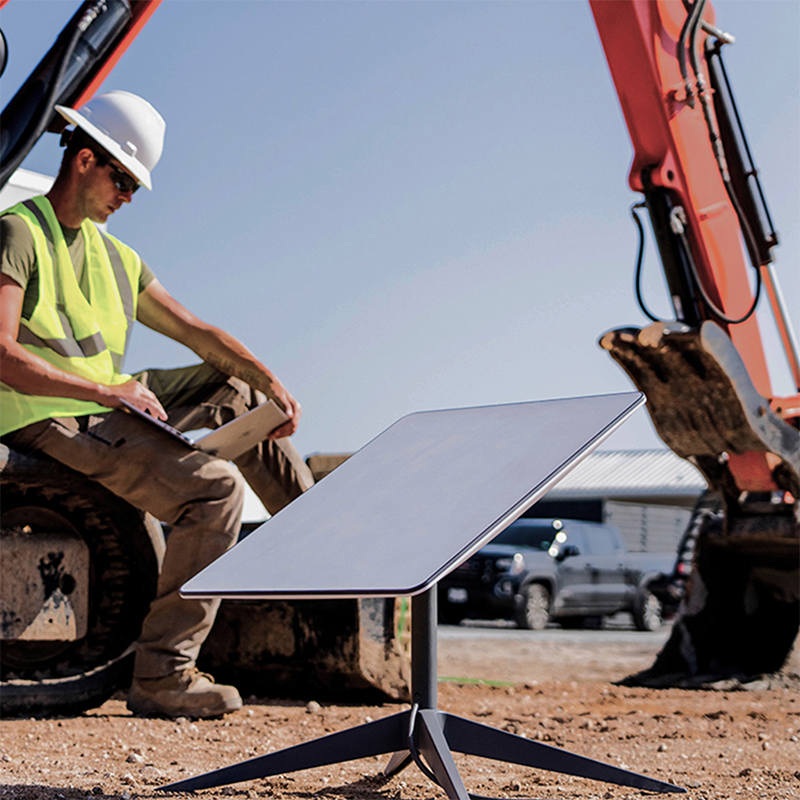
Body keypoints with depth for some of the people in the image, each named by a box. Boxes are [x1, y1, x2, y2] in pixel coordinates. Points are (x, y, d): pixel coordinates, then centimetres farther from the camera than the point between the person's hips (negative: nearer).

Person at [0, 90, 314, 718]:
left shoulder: (114, 257, 17)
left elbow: (195, 331, 17)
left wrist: (274, 384, 3)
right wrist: (107, 390, -26)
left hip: (111, 403, 9)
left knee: (237, 388, 14)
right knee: (213, 485, -23)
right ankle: (161, 677, -21)